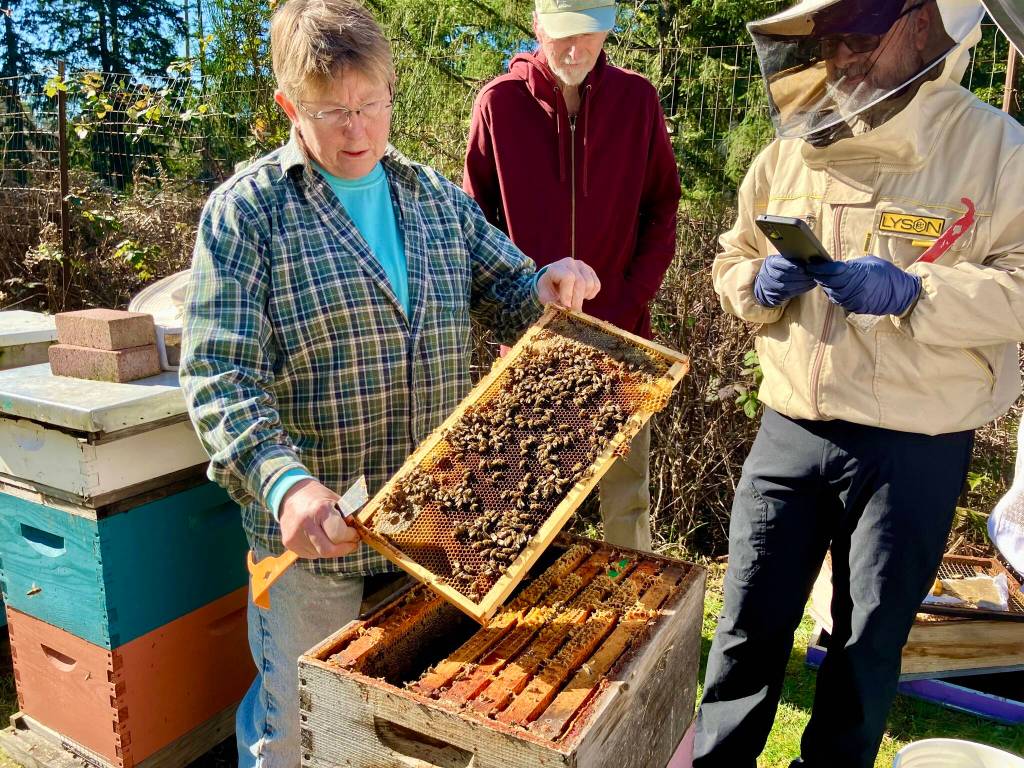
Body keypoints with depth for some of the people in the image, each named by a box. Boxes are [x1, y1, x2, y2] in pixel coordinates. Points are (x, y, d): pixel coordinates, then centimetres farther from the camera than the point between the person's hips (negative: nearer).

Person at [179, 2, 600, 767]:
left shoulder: (438, 197, 7)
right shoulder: (245, 211, -9)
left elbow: (508, 294, 12)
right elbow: (219, 373, -16)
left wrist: (549, 289, -12)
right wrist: (286, 484, -32)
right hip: (316, 528, -4)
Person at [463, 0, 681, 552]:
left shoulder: (637, 99, 2)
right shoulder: (499, 102, -1)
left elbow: (661, 212, 6)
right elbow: (475, 217, 3)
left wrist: (629, 306, -5)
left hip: (619, 337, 1)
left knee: (627, 492, 9)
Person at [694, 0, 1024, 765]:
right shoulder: (790, 151, 8)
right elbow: (731, 260, 14)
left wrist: (911, 293, -24)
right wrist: (759, 283, -8)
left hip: (913, 450, -3)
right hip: (789, 431, 3)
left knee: (869, 638, 13)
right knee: (750, 621, 12)